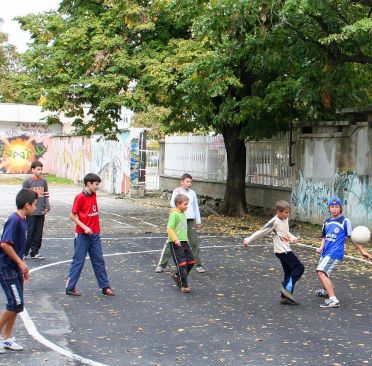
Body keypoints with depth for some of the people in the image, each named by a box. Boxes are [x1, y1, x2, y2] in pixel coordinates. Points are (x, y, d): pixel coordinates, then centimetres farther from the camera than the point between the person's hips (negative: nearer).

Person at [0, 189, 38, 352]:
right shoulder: (14, 220, -18)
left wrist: (22, 266, 17)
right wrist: (20, 262, -19)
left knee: (17, 304, 10)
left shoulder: (22, 221, 10)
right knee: (15, 304, -10)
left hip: (15, 268, 9)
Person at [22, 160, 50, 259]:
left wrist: (47, 206, 0)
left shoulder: (44, 181, 10)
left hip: (41, 212, 4)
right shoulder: (27, 181, -2)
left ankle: (34, 252, 16)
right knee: (29, 232, -4)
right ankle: (24, 252, 4)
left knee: (39, 233, 7)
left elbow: (46, 195, 13)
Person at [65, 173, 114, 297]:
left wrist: (96, 228, 14)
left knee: (99, 260, 10)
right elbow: (72, 215, -13)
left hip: (94, 234, 7)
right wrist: (84, 227, -19)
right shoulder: (80, 197, -14)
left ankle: (105, 287, 16)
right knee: (78, 261, 0)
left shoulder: (94, 195, 6)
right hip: (82, 235, -7)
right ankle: (70, 287, 10)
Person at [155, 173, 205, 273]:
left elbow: (196, 208, 18)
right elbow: (172, 204, -11)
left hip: (190, 220, 3)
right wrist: (178, 194, -22)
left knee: (194, 242, 4)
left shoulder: (192, 193, 11)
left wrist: (198, 221, 18)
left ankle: (198, 265, 13)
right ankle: (162, 264, 2)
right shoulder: (177, 191, 0)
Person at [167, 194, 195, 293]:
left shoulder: (183, 214, 13)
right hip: (175, 243, -9)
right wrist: (175, 239, -27)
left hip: (184, 241, 9)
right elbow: (169, 229, -21)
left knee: (191, 261, 10)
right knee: (182, 263, -7)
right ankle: (184, 285, 1)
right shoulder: (174, 214, -15)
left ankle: (177, 275, 28)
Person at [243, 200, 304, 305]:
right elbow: (261, 232, -10)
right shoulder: (274, 222, -15)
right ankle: (287, 288, -14)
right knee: (299, 268, -12)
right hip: (282, 251, -9)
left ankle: (285, 297, 13)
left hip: (286, 250, 9)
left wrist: (293, 238, 3)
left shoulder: (285, 220, 9)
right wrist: (249, 240, -7)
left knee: (289, 273, 10)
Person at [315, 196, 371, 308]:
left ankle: (333, 300, -27)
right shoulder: (327, 222, 12)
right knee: (321, 273, 24)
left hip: (335, 253, -8)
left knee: (321, 272, -24)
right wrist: (321, 247, 4)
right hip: (325, 252, 8)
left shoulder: (345, 221, -6)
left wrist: (363, 251, -11)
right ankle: (325, 291, 54)